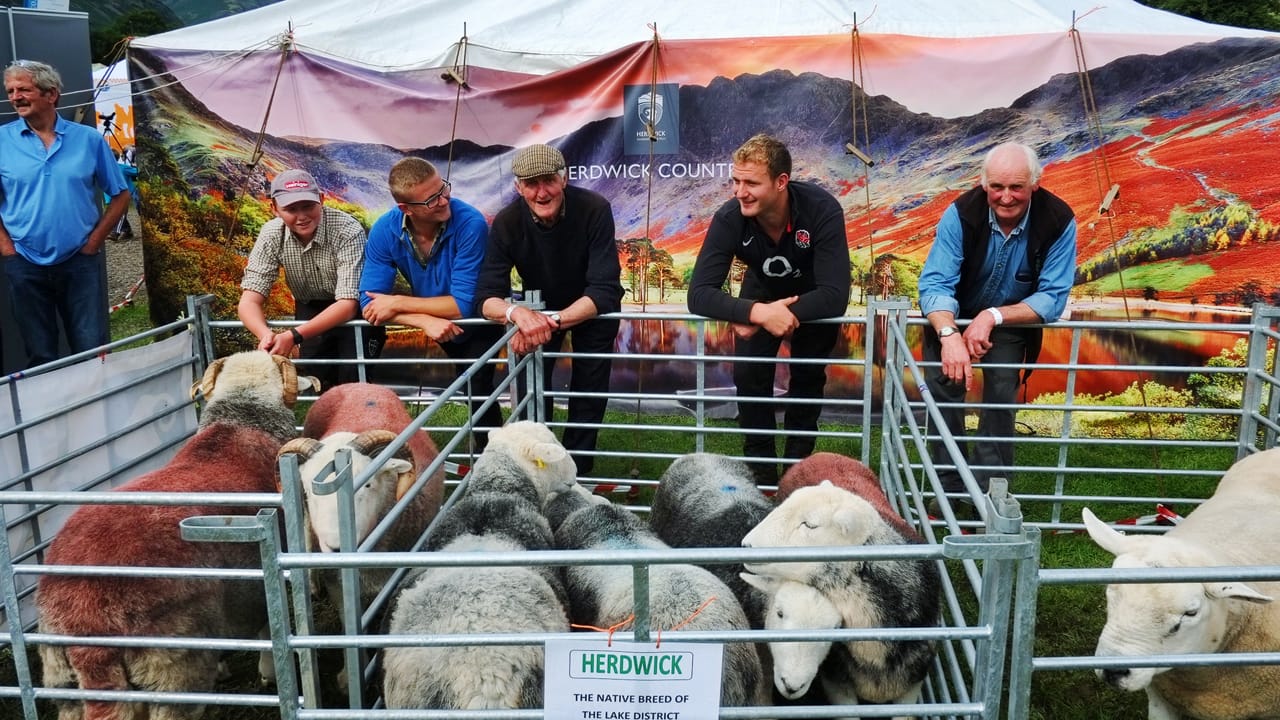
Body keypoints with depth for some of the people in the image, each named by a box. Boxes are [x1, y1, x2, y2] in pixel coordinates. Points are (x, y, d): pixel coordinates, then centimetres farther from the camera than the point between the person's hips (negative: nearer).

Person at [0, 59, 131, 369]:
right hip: (25, 266, 1)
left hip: (80, 263, 0)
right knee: (41, 357, 10)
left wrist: (94, 242, -1)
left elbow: (120, 195, 6)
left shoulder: (88, 139, 1)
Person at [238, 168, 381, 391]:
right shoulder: (271, 235, -18)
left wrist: (294, 336, -46)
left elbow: (348, 303, -33)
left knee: (353, 379, -21)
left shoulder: (348, 230, -31)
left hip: (355, 312, -4)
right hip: (311, 311, 4)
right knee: (316, 380, -5)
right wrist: (266, 335, -43)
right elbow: (250, 300, -19)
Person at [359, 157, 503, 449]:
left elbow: (464, 305, -33)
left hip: (478, 321, -3)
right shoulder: (384, 231, -21)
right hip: (435, 324, 3)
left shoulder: (470, 224, -33)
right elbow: (370, 303, -23)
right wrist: (425, 320, -37)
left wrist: (398, 303, -29)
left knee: (477, 390, -14)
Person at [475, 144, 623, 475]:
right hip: (539, 308, 2)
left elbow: (604, 291, -35)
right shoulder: (506, 222, -25)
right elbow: (488, 297, -29)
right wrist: (517, 312, -53)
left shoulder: (594, 210, -32)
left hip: (592, 309, -1)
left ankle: (576, 469, 14)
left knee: (590, 391, -5)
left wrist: (553, 321, -50)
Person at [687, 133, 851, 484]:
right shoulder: (729, 218, -33)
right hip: (763, 292, 1)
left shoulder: (822, 210, -37)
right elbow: (699, 293, -37)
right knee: (748, 375, -9)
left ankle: (798, 465, 18)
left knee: (808, 377, -2)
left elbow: (835, 295, -40)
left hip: (815, 298, -1)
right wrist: (758, 312, -52)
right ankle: (761, 470, 7)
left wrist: (774, 316, -44)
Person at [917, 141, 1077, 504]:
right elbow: (935, 283, -32)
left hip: (1014, 319, 0)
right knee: (942, 388, -14)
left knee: (1001, 395, -16)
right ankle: (949, 485, 0)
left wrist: (993, 317, -39)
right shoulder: (962, 213, -27)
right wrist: (949, 335, -51)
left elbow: (1053, 297, -25)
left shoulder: (1059, 221, -25)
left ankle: (989, 487, 0)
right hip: (952, 316, 0)